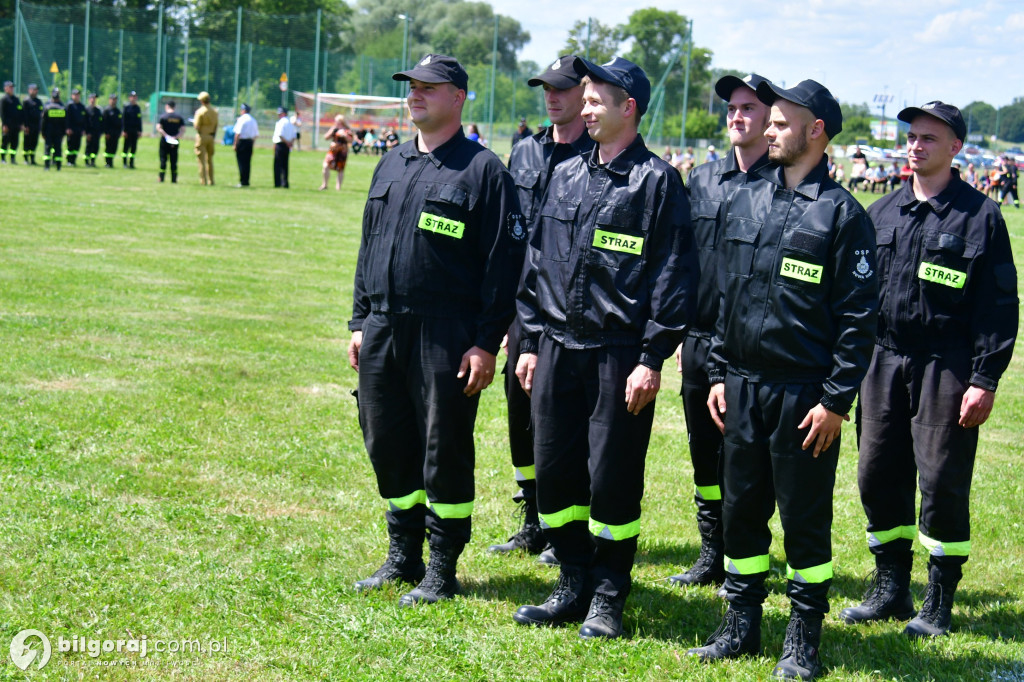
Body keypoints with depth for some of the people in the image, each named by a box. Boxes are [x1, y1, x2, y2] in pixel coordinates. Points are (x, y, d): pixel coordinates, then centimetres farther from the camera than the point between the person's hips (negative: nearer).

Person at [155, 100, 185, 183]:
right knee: (174, 160, 7)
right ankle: (174, 178, 7)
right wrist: (176, 137, -7)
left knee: (163, 159, 3)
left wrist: (166, 135, -11)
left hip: (165, 141, -2)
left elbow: (158, 128, -13)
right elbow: (183, 130, -1)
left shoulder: (164, 116, -4)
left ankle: (161, 177, 0)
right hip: (175, 142, 2)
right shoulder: (179, 117, 5)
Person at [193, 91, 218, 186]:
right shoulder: (214, 111, 4)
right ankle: (211, 181, 16)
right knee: (210, 159, 15)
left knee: (201, 160, -1)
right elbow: (216, 125, 8)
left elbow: (197, 126, -15)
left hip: (202, 136, -5)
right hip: (211, 136, 5)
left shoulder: (200, 111, -13)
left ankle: (203, 181, -4)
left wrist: (194, 121, 6)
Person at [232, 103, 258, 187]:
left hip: (242, 141, -6)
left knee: (241, 162, -3)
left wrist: (235, 144, -10)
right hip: (250, 142, 6)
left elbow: (238, 133, -14)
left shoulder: (241, 119, -8)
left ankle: (242, 181, -5)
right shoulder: (253, 120, 11)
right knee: (248, 162, 9)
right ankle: (246, 181, 11)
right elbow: (256, 134, 12)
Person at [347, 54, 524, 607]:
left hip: (446, 338, -7)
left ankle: (442, 571, 10)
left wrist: (486, 343, -14)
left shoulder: (483, 170, -5)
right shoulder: (391, 166, 16)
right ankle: (403, 557, 25)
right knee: (386, 445, 11)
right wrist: (359, 321, 15)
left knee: (444, 451, -1)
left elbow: (503, 263, -9)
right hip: (383, 332, 7)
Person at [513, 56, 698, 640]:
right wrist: (531, 341, 14)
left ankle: (608, 600, 14)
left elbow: (674, 275, -9)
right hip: (558, 348, 6)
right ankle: (573, 587, 23)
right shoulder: (567, 175, 14)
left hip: (619, 353, -6)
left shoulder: (657, 181, -6)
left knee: (613, 478, 0)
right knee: (554, 471, 9)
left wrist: (652, 358, -14)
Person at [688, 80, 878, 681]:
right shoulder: (746, 202, 11)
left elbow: (859, 317, -9)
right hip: (744, 386, 6)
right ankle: (742, 625, 24)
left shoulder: (841, 213, -7)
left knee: (805, 517, 3)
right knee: (741, 508, 11)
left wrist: (836, 400, -13)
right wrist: (719, 373, 12)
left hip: (804, 394, -5)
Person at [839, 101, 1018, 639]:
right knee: (877, 476, 8)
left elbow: (998, 306, -6)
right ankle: (890, 589, 24)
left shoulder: (980, 216, -4)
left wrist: (984, 381, -11)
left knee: (942, 483, -1)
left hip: (946, 369, -5)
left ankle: (939, 604, 12)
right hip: (883, 363, 5)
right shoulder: (882, 213, 11)